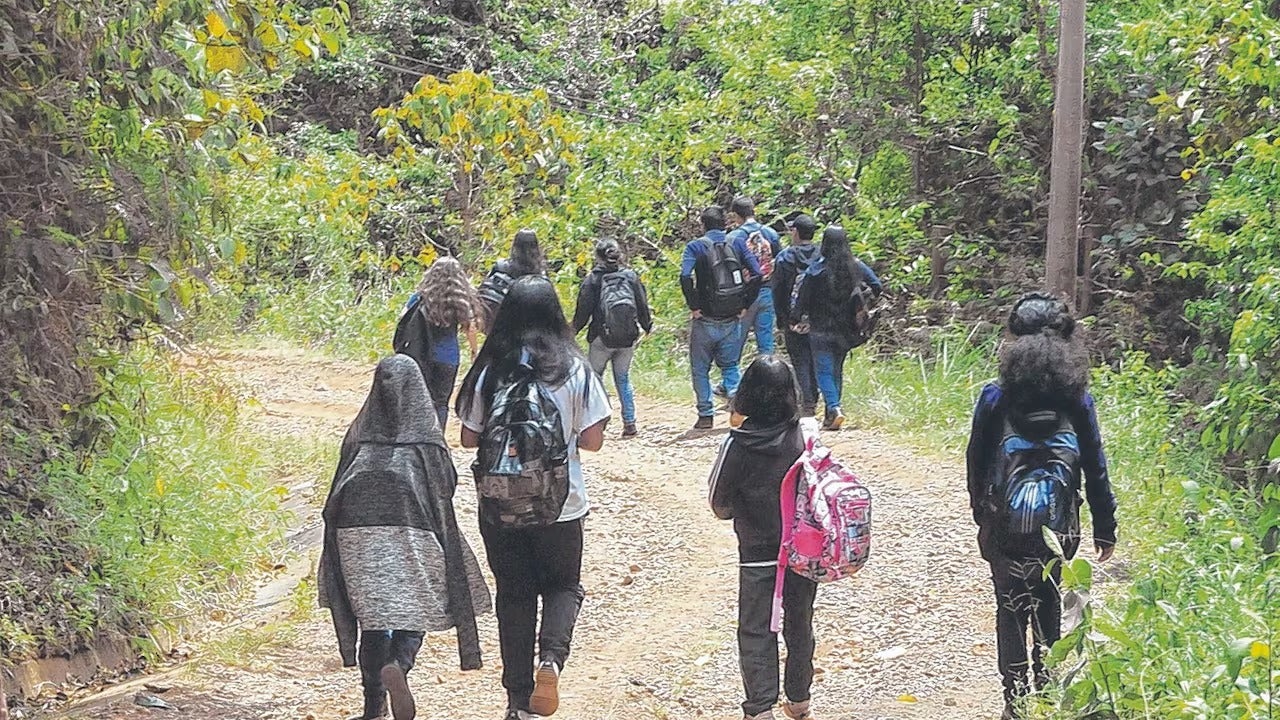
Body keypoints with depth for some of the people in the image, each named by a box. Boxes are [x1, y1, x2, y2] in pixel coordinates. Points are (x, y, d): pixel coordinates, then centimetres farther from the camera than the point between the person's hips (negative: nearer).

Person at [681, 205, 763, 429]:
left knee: (700, 370, 11)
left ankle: (706, 416, 10)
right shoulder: (737, 244, 5)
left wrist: (693, 306, -10)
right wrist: (744, 305, 3)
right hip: (732, 320, 3)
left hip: (705, 320, -3)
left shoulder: (696, 247, -4)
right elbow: (757, 274, -4)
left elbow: (685, 276, -20)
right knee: (730, 366, 18)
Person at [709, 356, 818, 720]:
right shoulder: (806, 435, -12)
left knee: (756, 632, 9)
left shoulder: (737, 445, -18)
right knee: (799, 626, 18)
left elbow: (720, 506, -8)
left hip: (757, 556, -3)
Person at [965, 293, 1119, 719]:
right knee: (1048, 601, 22)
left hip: (1006, 527, -2)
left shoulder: (995, 398, -10)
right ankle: (1046, 684, 29)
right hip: (1060, 527, 2)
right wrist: (1105, 528, 6)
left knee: (1012, 608, 8)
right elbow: (1096, 468, -3)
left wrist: (981, 514, 13)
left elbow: (976, 462, -2)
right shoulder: (1077, 400, -7)